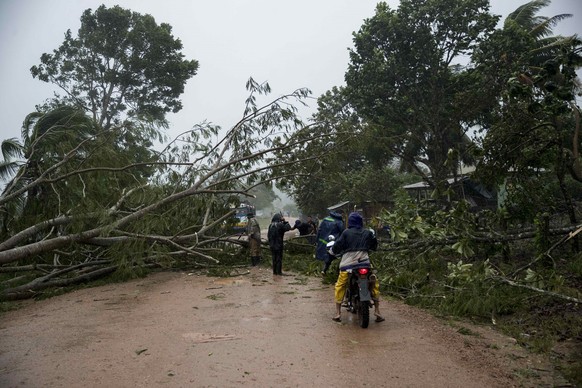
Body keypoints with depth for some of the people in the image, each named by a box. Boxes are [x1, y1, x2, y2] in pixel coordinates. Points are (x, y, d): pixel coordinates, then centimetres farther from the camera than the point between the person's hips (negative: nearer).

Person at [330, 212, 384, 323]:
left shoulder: (346, 233, 2)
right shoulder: (368, 233, 10)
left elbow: (337, 246, 1)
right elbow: (374, 246, 21)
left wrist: (333, 250, 22)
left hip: (348, 263, -2)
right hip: (365, 262, 2)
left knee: (340, 286, 13)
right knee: (374, 284, 20)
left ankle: (338, 313, 9)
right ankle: (377, 310, 15)